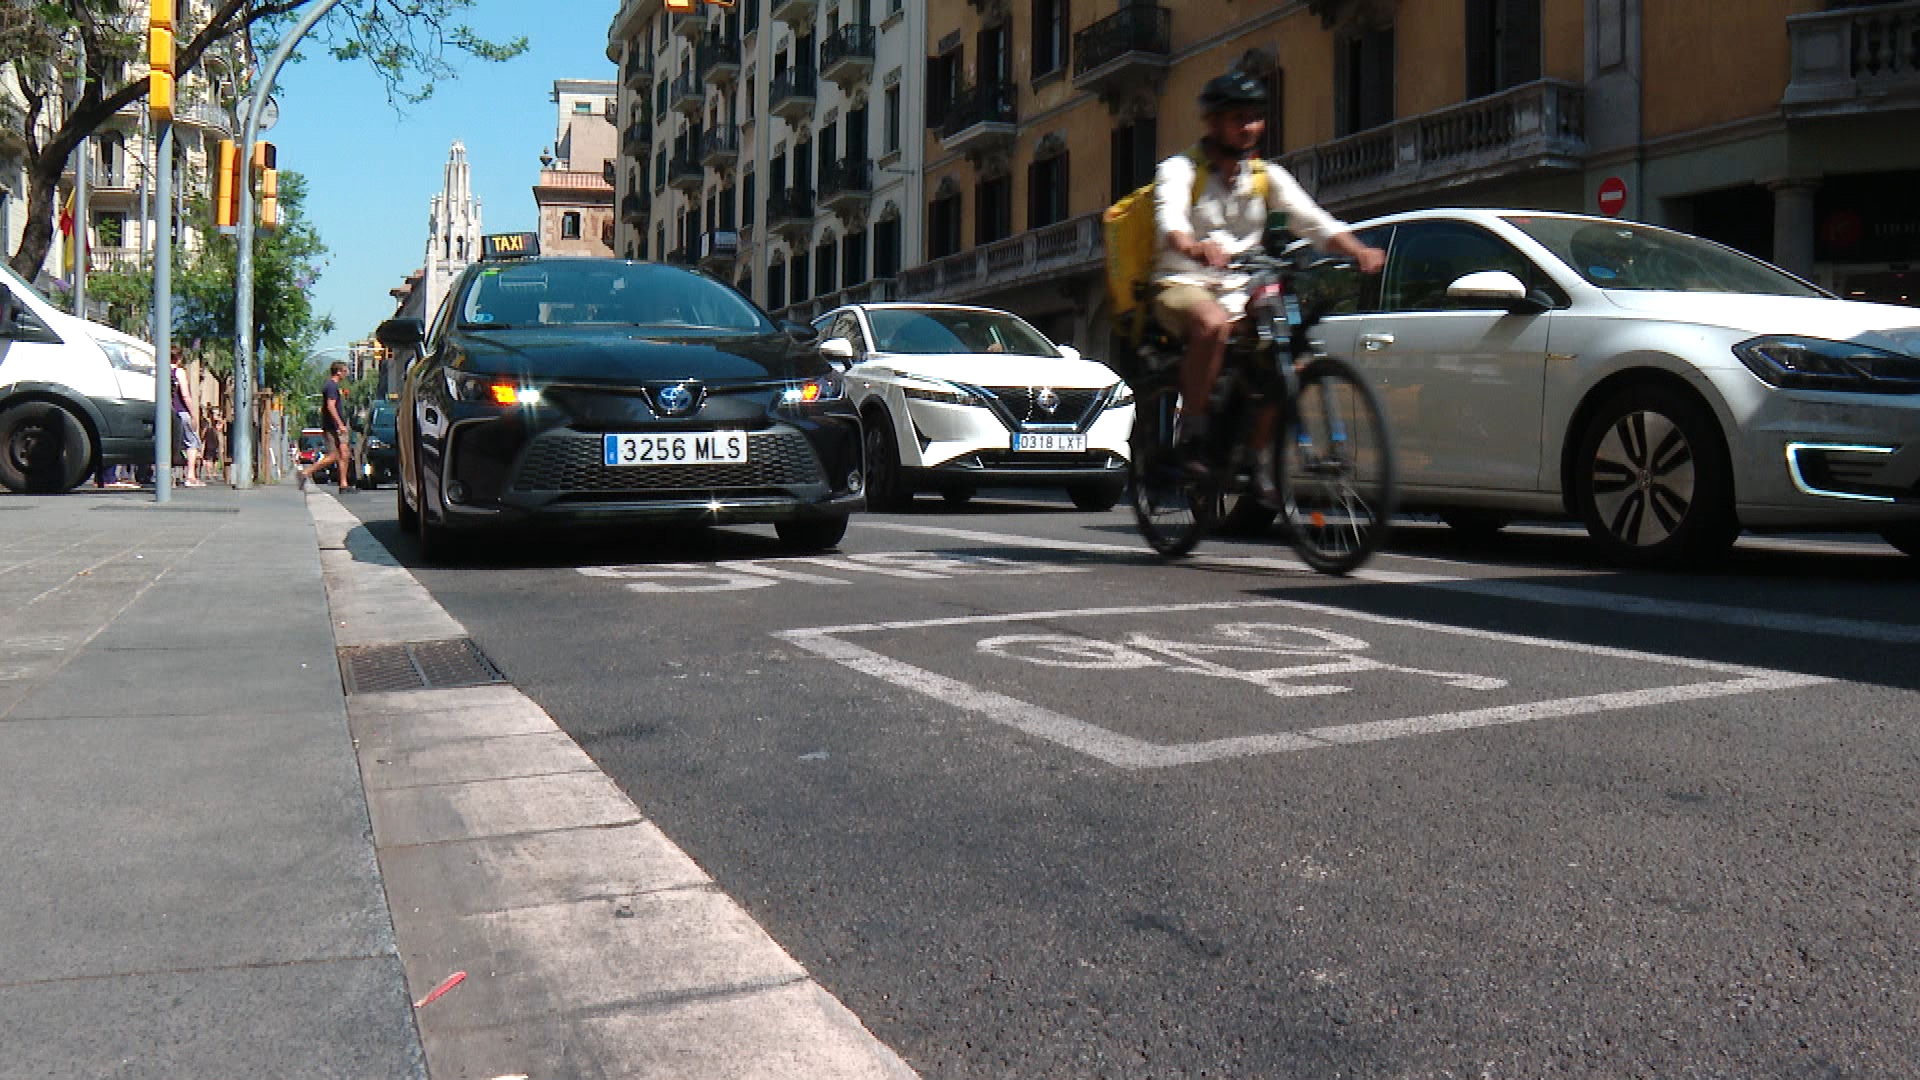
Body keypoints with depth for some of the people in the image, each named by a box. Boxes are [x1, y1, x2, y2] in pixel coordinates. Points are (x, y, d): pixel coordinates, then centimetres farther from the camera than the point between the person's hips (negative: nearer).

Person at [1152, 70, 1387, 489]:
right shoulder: (1179, 169, -2)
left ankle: (1261, 456, -6)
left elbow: (1313, 219, 1)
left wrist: (1358, 250, -19)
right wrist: (1194, 248, -47)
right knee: (1213, 324, -37)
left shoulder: (1268, 176, 13)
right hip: (1181, 285, -5)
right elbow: (1169, 219, -23)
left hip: (1239, 292, 5)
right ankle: (1190, 436, -26)